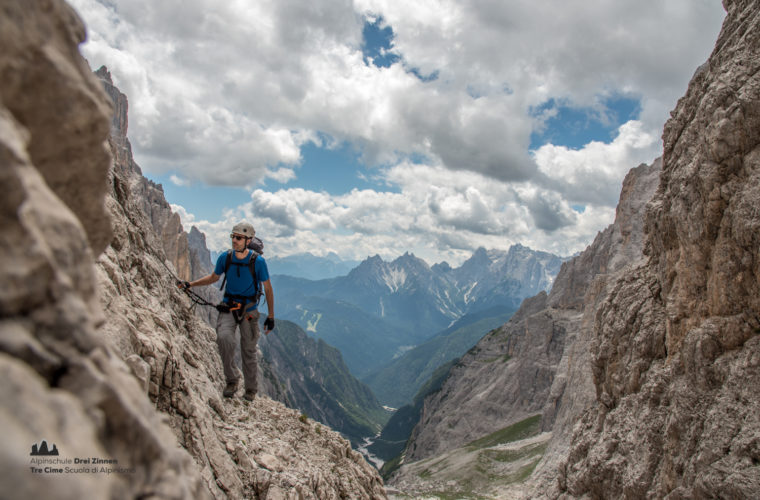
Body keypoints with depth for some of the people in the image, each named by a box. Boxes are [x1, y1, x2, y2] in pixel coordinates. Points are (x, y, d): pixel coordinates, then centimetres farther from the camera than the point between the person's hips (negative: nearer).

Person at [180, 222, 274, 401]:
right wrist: (191, 284, 5)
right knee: (224, 338, -25)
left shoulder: (258, 261, -12)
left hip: (249, 311, -2)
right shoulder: (225, 257, -4)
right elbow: (213, 277, 16)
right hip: (228, 307, 2)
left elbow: (267, 289, -4)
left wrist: (271, 317, -3)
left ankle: (251, 390, 25)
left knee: (249, 351, 4)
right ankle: (232, 380, -5)